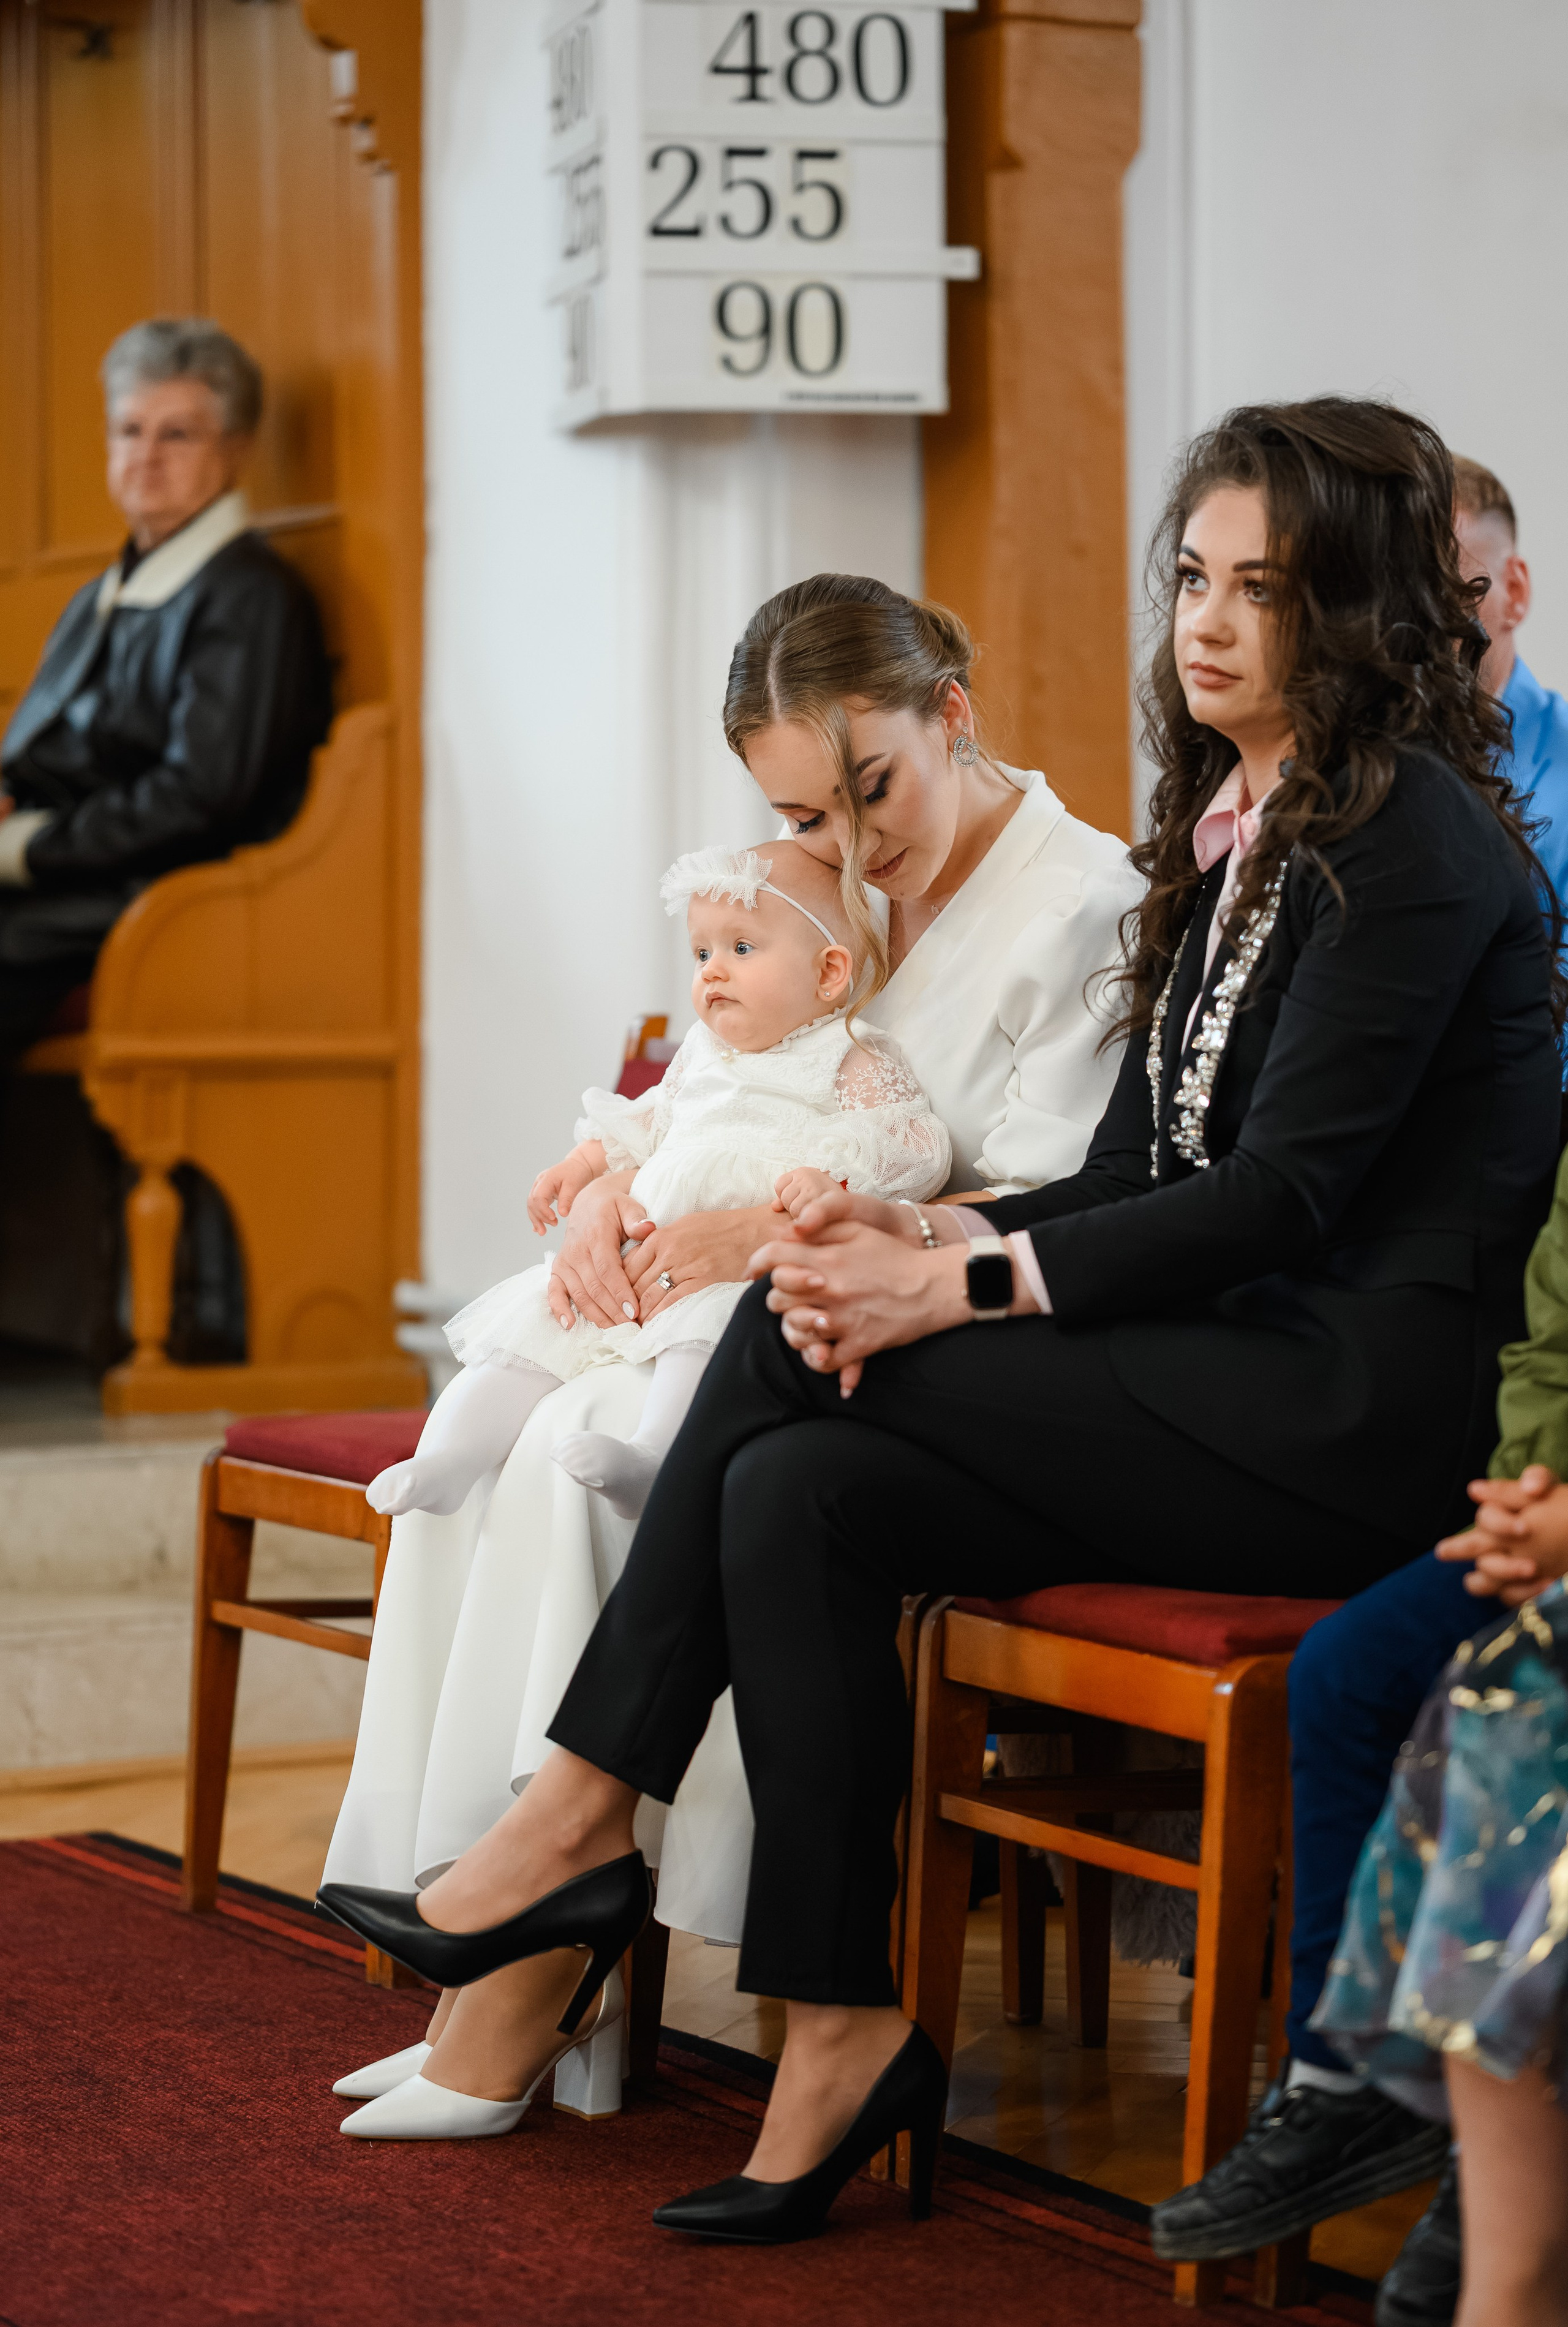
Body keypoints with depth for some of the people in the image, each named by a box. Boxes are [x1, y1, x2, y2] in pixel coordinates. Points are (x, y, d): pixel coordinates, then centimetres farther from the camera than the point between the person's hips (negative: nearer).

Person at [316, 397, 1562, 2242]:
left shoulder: (1414, 839, -11)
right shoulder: (1228, 823, 16)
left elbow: (1280, 1197, -17)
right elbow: (1134, 1176, 13)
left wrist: (963, 1287, -17)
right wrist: (932, 1243, -6)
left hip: (1357, 1409, -8)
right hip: (1235, 1383, 8)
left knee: (794, 1340, -18)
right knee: (801, 1494, -14)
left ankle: (580, 1823, -8)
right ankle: (839, 2047, -14)